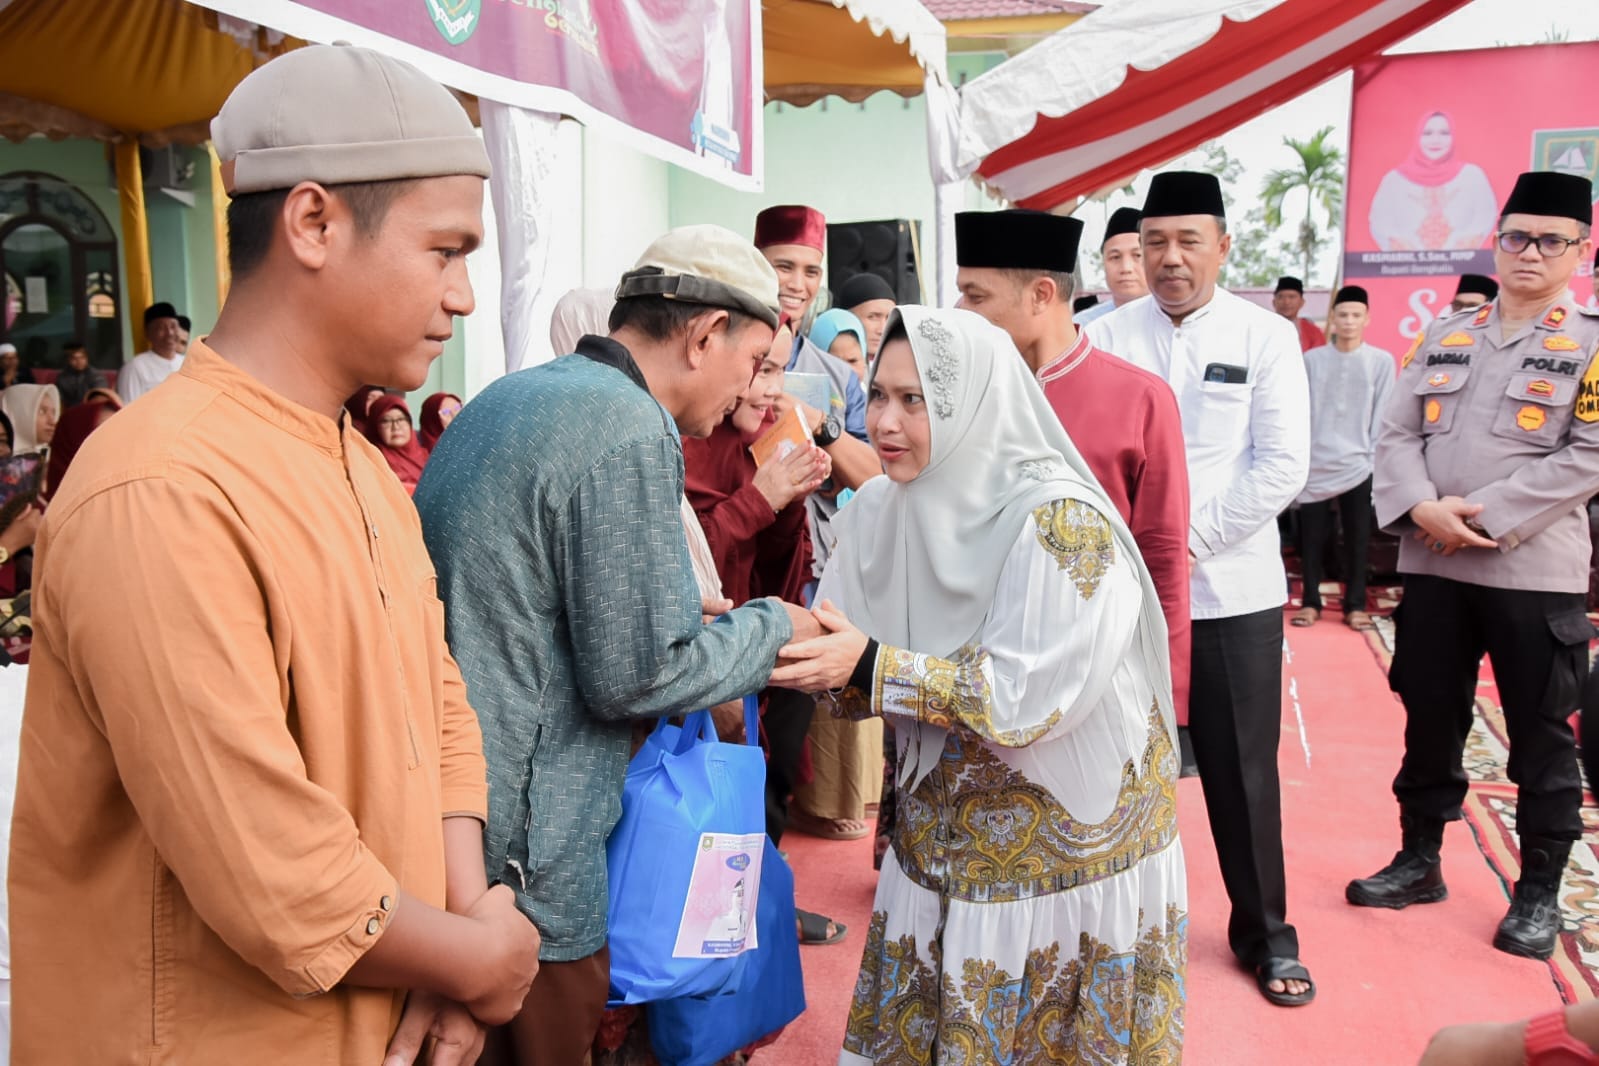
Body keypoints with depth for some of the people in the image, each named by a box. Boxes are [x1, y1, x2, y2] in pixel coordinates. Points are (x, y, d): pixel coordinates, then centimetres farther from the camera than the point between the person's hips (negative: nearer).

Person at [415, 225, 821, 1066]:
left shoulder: (505, 398, 10)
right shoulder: (630, 429, -19)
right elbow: (636, 675, -19)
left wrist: (691, 617, 19)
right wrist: (773, 627, -4)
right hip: (522, 854, -9)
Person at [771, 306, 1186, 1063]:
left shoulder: (1060, 521, -22)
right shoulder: (878, 511, -4)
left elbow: (1030, 695, -26)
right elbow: (855, 667, 1)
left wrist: (873, 666, -29)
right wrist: (782, 638, -18)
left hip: (1065, 839, -5)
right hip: (942, 832, 5)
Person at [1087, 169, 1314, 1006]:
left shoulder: (1266, 337, 1)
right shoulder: (1106, 337, 1)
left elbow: (1281, 466, -5)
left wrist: (1190, 542, -12)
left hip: (1231, 586, 0)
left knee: (1242, 767, 8)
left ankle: (1265, 932, 26)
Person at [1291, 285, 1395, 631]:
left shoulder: (1382, 361, 2)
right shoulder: (1311, 359, 4)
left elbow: (1381, 416, 2)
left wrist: (1374, 458, -4)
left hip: (1358, 464, 0)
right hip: (1314, 464, 1)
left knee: (1356, 541, 6)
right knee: (1312, 540, 5)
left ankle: (1354, 605, 16)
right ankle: (1311, 602, 16)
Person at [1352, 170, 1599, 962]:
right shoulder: (1443, 337, 10)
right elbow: (1396, 434, 5)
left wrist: (1481, 513, -16)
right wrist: (1422, 508, -13)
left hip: (1535, 574, -3)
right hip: (1432, 567, 4)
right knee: (1430, 721, 12)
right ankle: (1420, 862, 28)